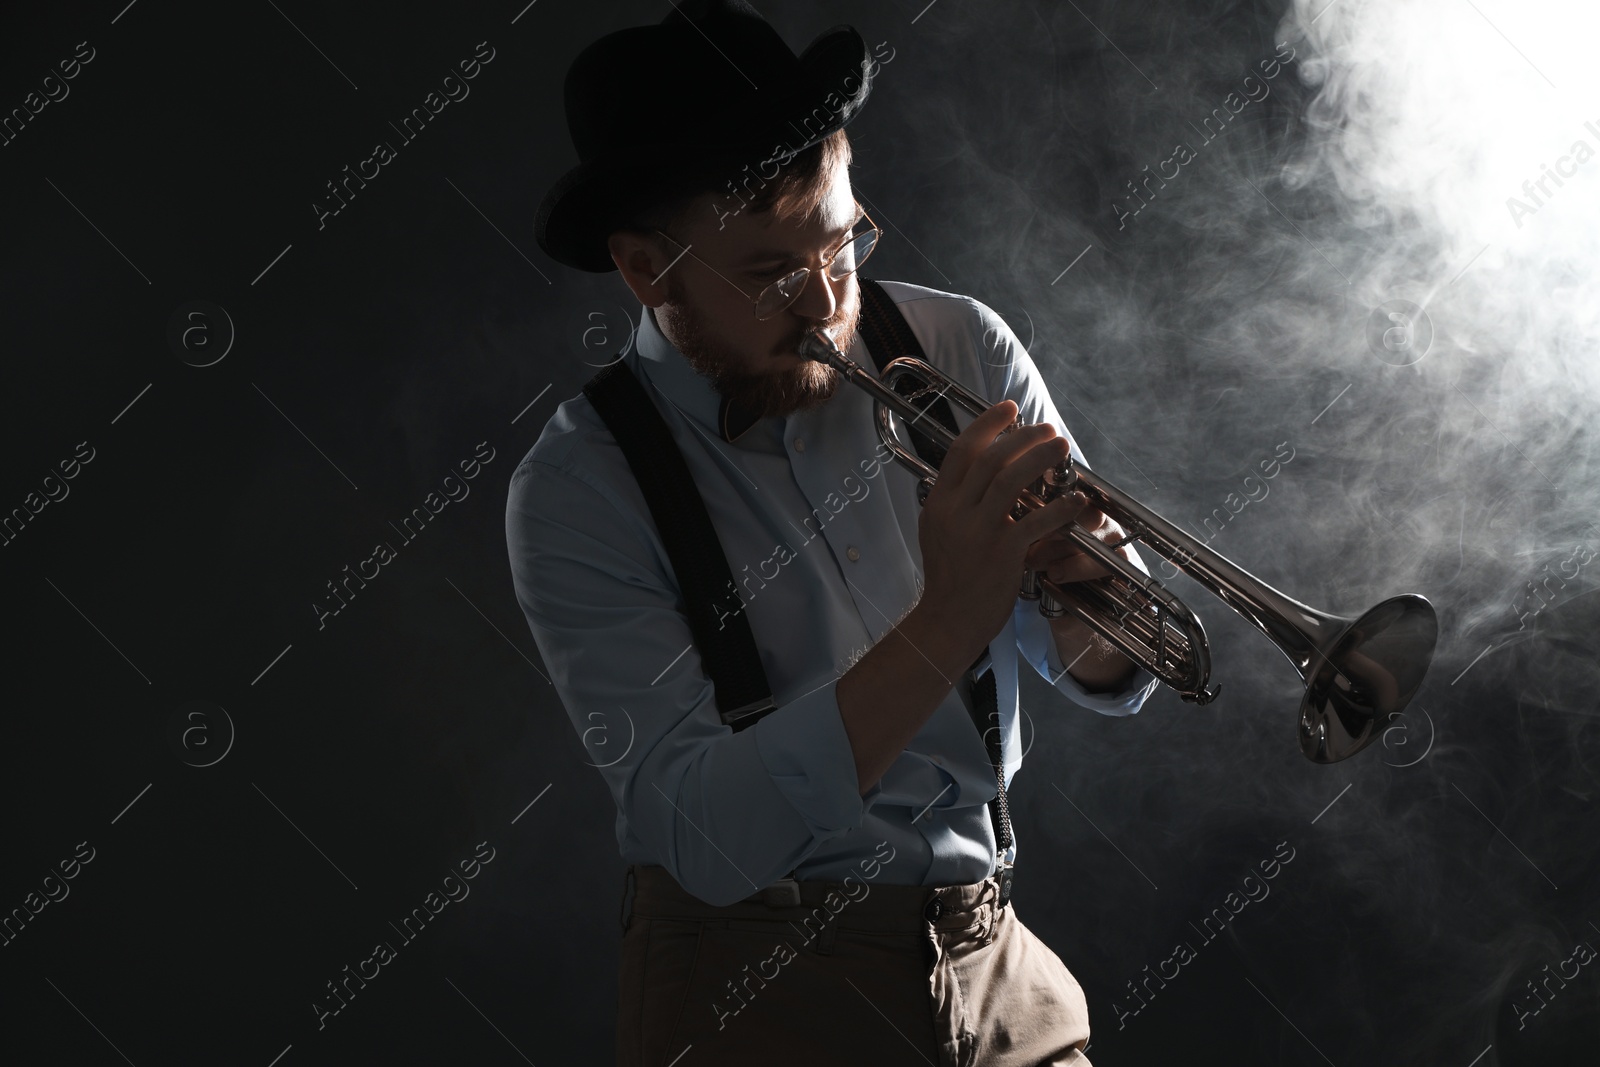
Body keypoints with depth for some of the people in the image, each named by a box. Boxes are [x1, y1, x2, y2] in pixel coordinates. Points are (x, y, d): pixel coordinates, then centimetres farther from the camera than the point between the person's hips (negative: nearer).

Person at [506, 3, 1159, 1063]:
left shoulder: (959, 349, -3)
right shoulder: (579, 493, -14)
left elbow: (1111, 682, 2)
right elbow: (707, 838, -24)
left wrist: (1084, 605, -21)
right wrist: (941, 627, -33)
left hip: (996, 969, 4)